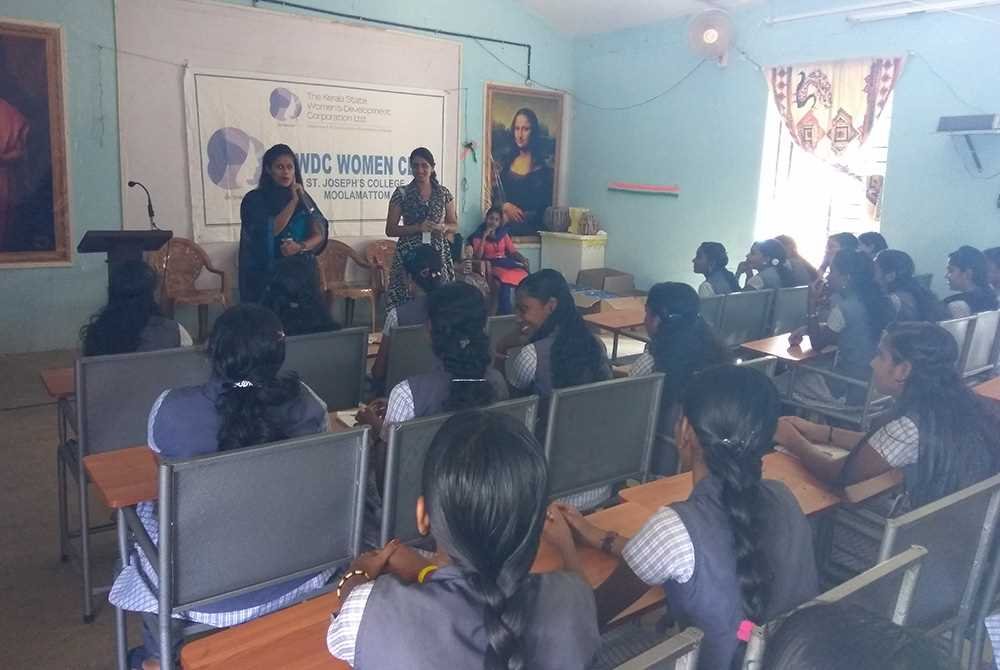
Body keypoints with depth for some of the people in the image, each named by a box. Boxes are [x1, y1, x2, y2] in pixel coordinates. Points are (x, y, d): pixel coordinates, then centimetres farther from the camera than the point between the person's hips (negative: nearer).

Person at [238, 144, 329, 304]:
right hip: (265, 275, -2)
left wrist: (300, 247, -19)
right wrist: (293, 201, -12)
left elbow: (319, 234, 1)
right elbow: (269, 231, -14)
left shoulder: (302, 197, 9)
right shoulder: (254, 199, -1)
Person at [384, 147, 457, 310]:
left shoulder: (444, 193, 7)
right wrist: (417, 227, -14)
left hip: (438, 254, 2)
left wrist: (443, 227, -8)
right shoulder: (401, 193, 0)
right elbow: (390, 230, -1)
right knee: (407, 302, -7)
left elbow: (454, 225, 15)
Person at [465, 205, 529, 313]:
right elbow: (478, 256, -7)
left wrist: (523, 259, -8)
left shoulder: (503, 234, 17)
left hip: (505, 263, 4)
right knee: (506, 278, -36)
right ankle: (505, 314, -29)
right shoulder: (478, 235, 6)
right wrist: (484, 236, -9)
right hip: (490, 265, -4)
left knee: (523, 276, -27)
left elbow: (513, 251, 12)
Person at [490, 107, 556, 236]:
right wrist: (505, 206, -11)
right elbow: (493, 196, 10)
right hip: (504, 225, 2)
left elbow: (546, 202, 0)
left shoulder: (545, 162, 4)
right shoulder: (504, 161, 14)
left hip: (532, 227, -2)